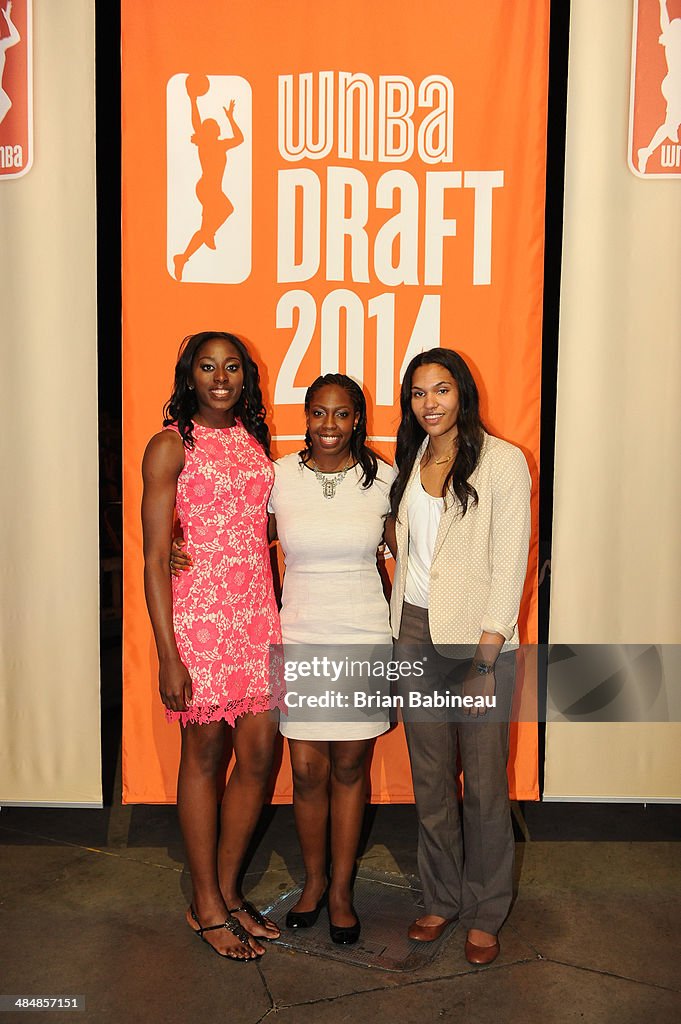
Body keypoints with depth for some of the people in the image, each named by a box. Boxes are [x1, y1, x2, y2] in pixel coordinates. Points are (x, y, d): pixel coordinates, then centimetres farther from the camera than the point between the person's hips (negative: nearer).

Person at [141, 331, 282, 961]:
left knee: (259, 756, 8)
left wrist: (280, 622, 12)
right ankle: (206, 904, 26)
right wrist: (168, 656, -14)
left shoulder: (253, 438, 13)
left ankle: (227, 890, 29)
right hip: (198, 618, -6)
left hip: (258, 615, 6)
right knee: (204, 756, 8)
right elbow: (154, 559, -9)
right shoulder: (170, 446, -5)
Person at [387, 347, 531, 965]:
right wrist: (400, 632, 10)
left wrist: (484, 663, -14)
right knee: (430, 780, 12)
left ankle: (486, 913, 24)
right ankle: (442, 898, 30)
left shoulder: (502, 461, -7)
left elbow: (509, 567, -11)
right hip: (416, 635, 5)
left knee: (485, 784, 4)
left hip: (478, 640, -5)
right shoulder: (411, 461, 10)